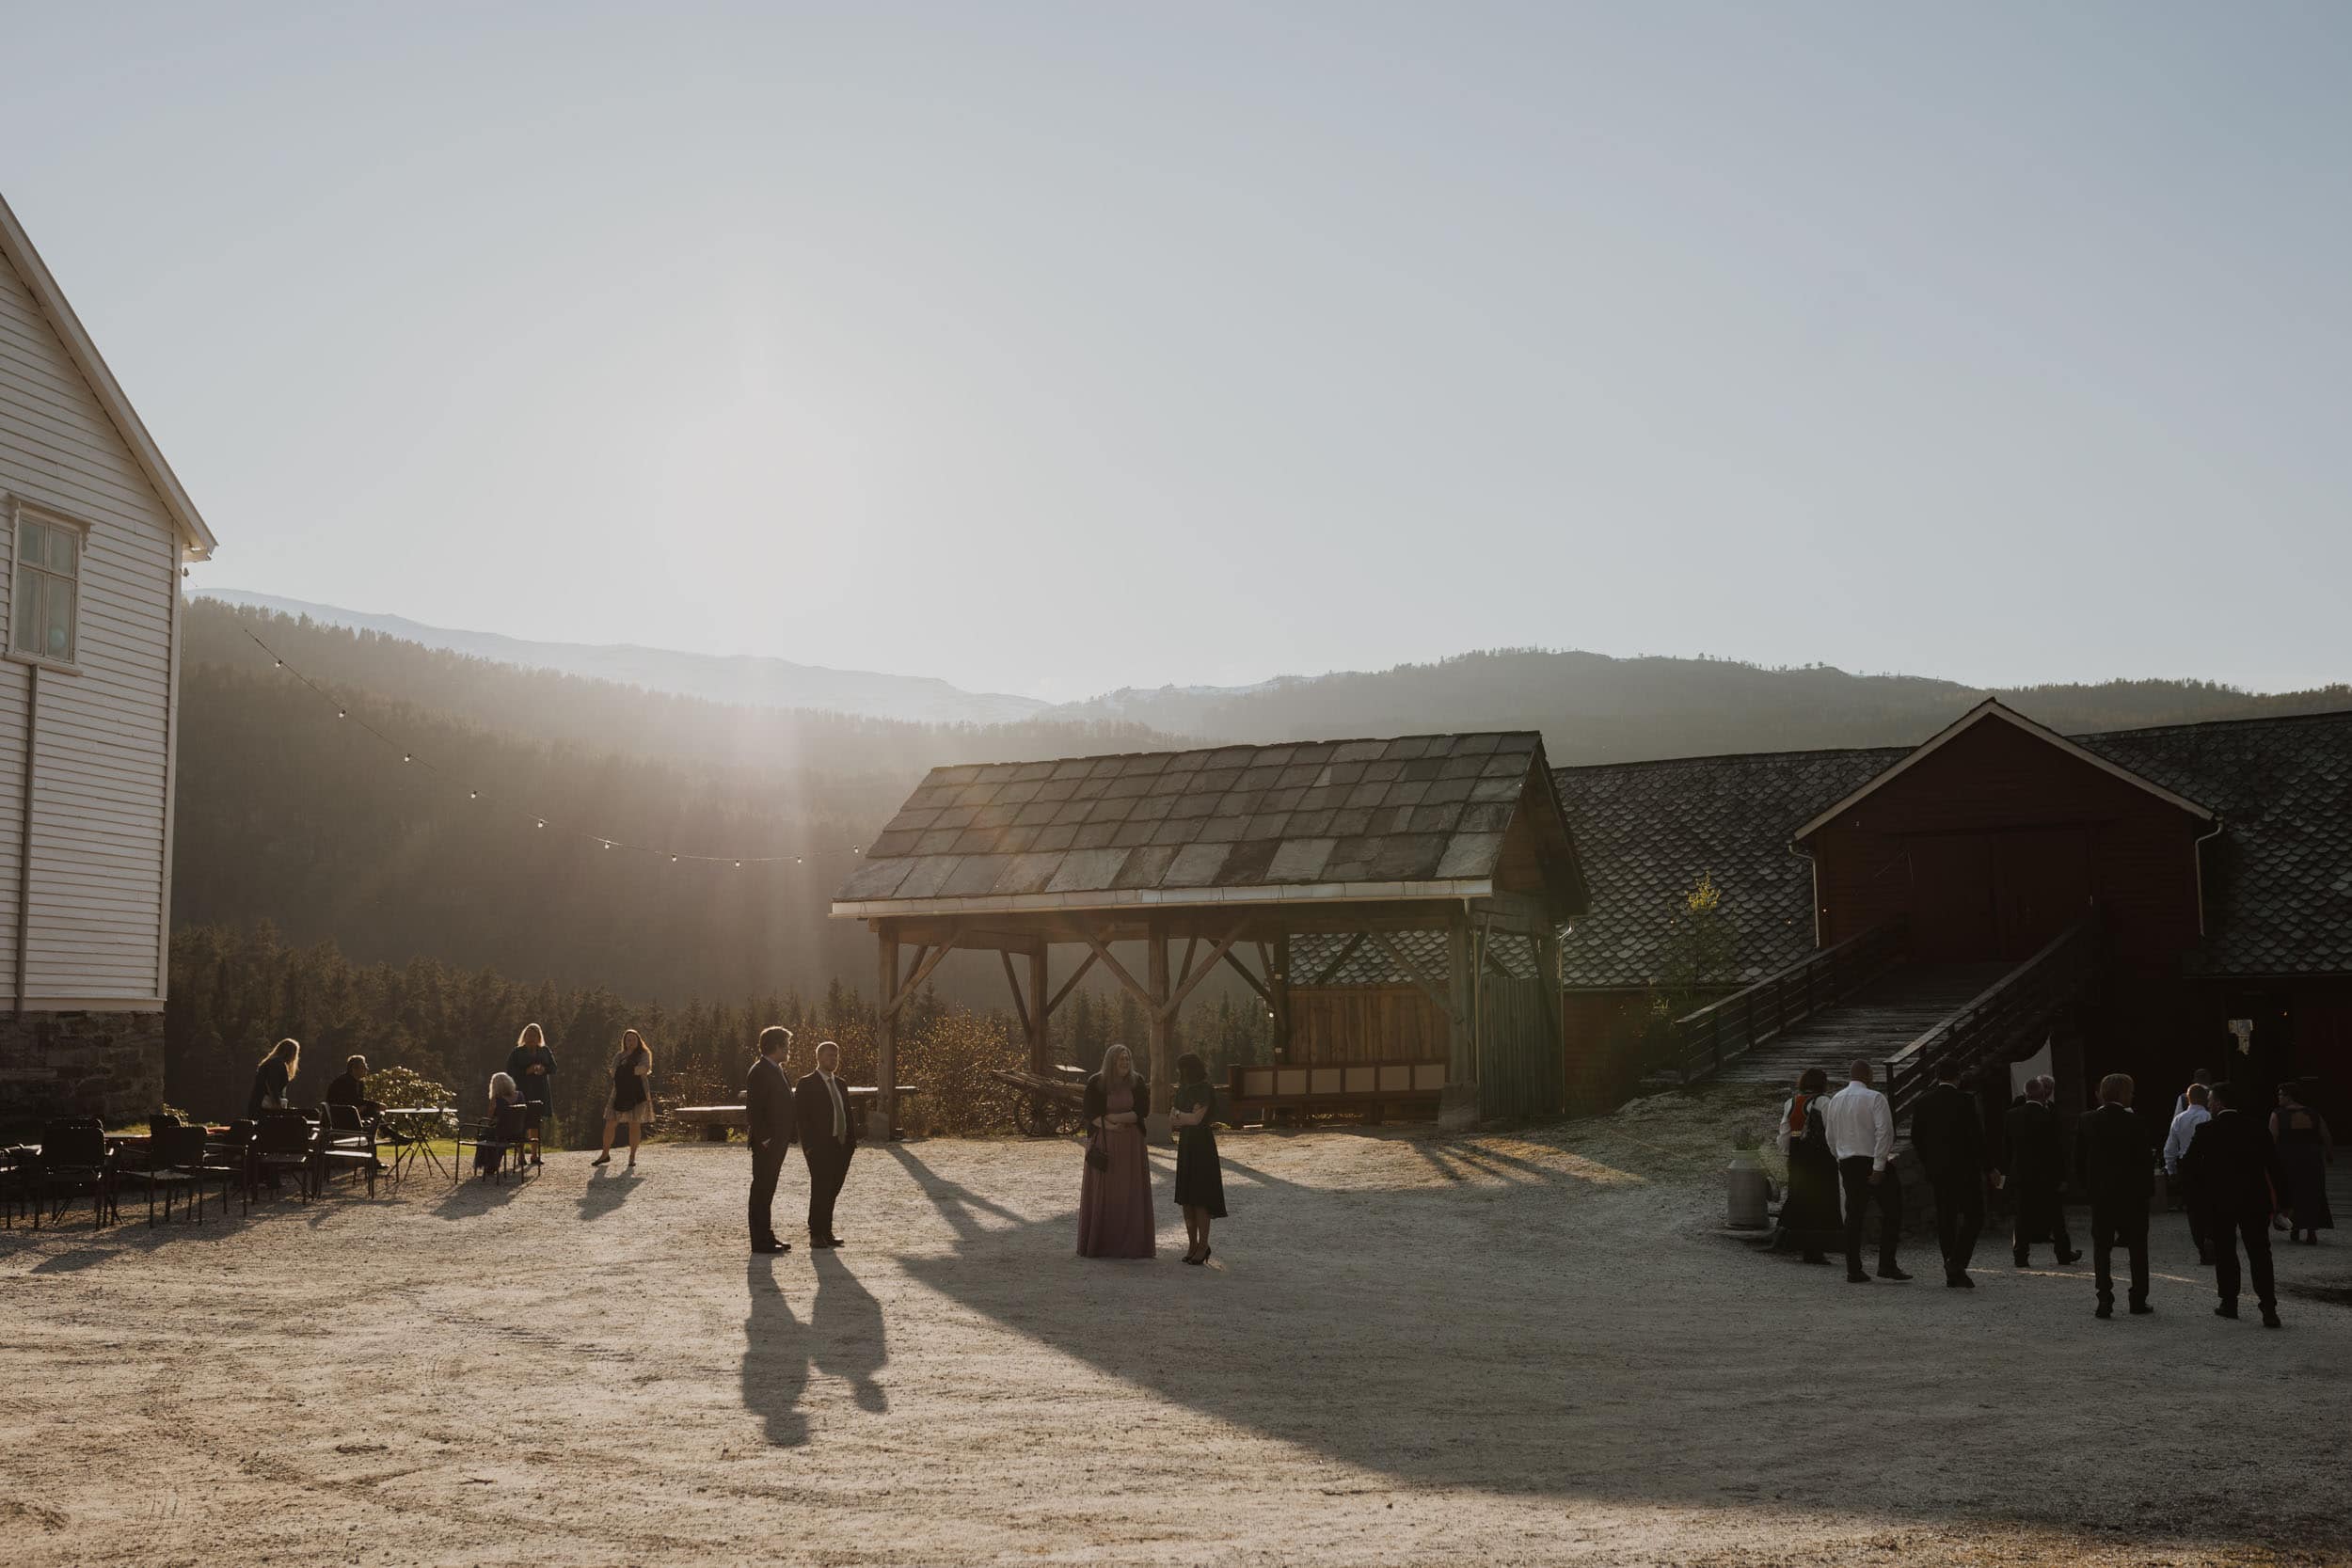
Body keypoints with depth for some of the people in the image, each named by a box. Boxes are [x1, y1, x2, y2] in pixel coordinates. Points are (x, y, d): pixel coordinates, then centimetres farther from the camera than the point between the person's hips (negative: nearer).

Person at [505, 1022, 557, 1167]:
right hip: (523, 1092, -3)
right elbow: (510, 1070, -5)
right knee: (522, 1124, -8)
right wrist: (527, 1071, -17)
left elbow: (553, 1068, 10)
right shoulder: (517, 1052, 1)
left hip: (540, 1093, 3)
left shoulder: (545, 1051, 12)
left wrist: (543, 1069, -11)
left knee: (537, 1124, 4)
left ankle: (534, 1155, 10)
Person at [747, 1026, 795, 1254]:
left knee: (767, 1189, 15)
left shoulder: (776, 1071, 14)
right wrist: (763, 1139, -22)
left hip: (777, 1140, 10)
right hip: (767, 1142, -10)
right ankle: (760, 1240, -1)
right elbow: (753, 1109, -20)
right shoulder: (759, 1072, -16)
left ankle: (767, 1236, 23)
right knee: (761, 1189, -4)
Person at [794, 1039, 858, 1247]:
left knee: (832, 1191, 9)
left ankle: (826, 1232, 16)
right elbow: (800, 1116, -9)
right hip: (820, 1148, -6)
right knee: (820, 1190, -4)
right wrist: (809, 1145, -15)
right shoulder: (806, 1085, -4)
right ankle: (816, 1234, 3)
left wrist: (852, 1140, 7)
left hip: (842, 1146, 6)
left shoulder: (840, 1084, 17)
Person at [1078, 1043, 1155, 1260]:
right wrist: (1108, 1126, -21)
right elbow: (1089, 1112, -7)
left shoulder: (1137, 1083, -1)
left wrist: (1117, 1117, -16)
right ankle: (1098, 1243, 7)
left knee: (1130, 1192, 0)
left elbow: (1143, 1110, -6)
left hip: (1130, 1144, 2)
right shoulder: (1096, 1083, -6)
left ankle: (1130, 1243, 5)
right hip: (1103, 1143, -2)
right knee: (1102, 1192, 0)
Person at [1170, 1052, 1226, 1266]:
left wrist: (1179, 1115, -2)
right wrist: (1188, 1118, -9)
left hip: (1201, 1145, -7)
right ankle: (1192, 1244, 13)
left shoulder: (1205, 1089, -10)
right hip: (1185, 1144, 8)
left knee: (1199, 1197, -7)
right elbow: (1171, 1121, 9)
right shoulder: (1183, 1090, 13)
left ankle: (1203, 1245, 0)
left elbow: (1197, 1118, -18)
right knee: (1186, 1198, 6)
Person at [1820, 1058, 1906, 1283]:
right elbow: (1884, 1132, -18)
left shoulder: (1835, 1100, 10)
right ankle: (1887, 1265, -2)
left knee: (1853, 1216, 8)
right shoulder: (1874, 1098, -9)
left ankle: (1853, 1271, 6)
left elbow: (1831, 1137, 15)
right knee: (1891, 1212, 3)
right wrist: (1879, 1166, -18)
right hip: (1873, 1162, -6)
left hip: (1847, 1163, 6)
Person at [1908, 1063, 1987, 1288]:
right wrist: (1984, 1166, -1)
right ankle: (1957, 1262, -16)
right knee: (1973, 1216, 2)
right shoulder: (1966, 1100, -10)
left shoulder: (1924, 1103, 4)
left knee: (1945, 1218, 9)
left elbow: (1916, 1138, 7)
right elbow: (1977, 1135, -11)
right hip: (1965, 1168, -5)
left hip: (1937, 1170, 5)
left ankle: (1953, 1274, 11)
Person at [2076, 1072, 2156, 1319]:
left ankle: (2105, 1301, -1)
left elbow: (2079, 1157, 1)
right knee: (2137, 1246, 11)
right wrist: (2149, 1188, 1)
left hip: (2100, 1194, 2)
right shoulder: (2134, 1122, -12)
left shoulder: (2089, 1121, -2)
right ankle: (2138, 1302, 13)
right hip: (2132, 1192, -2)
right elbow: (2145, 1158, -11)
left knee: (2101, 1247, 6)